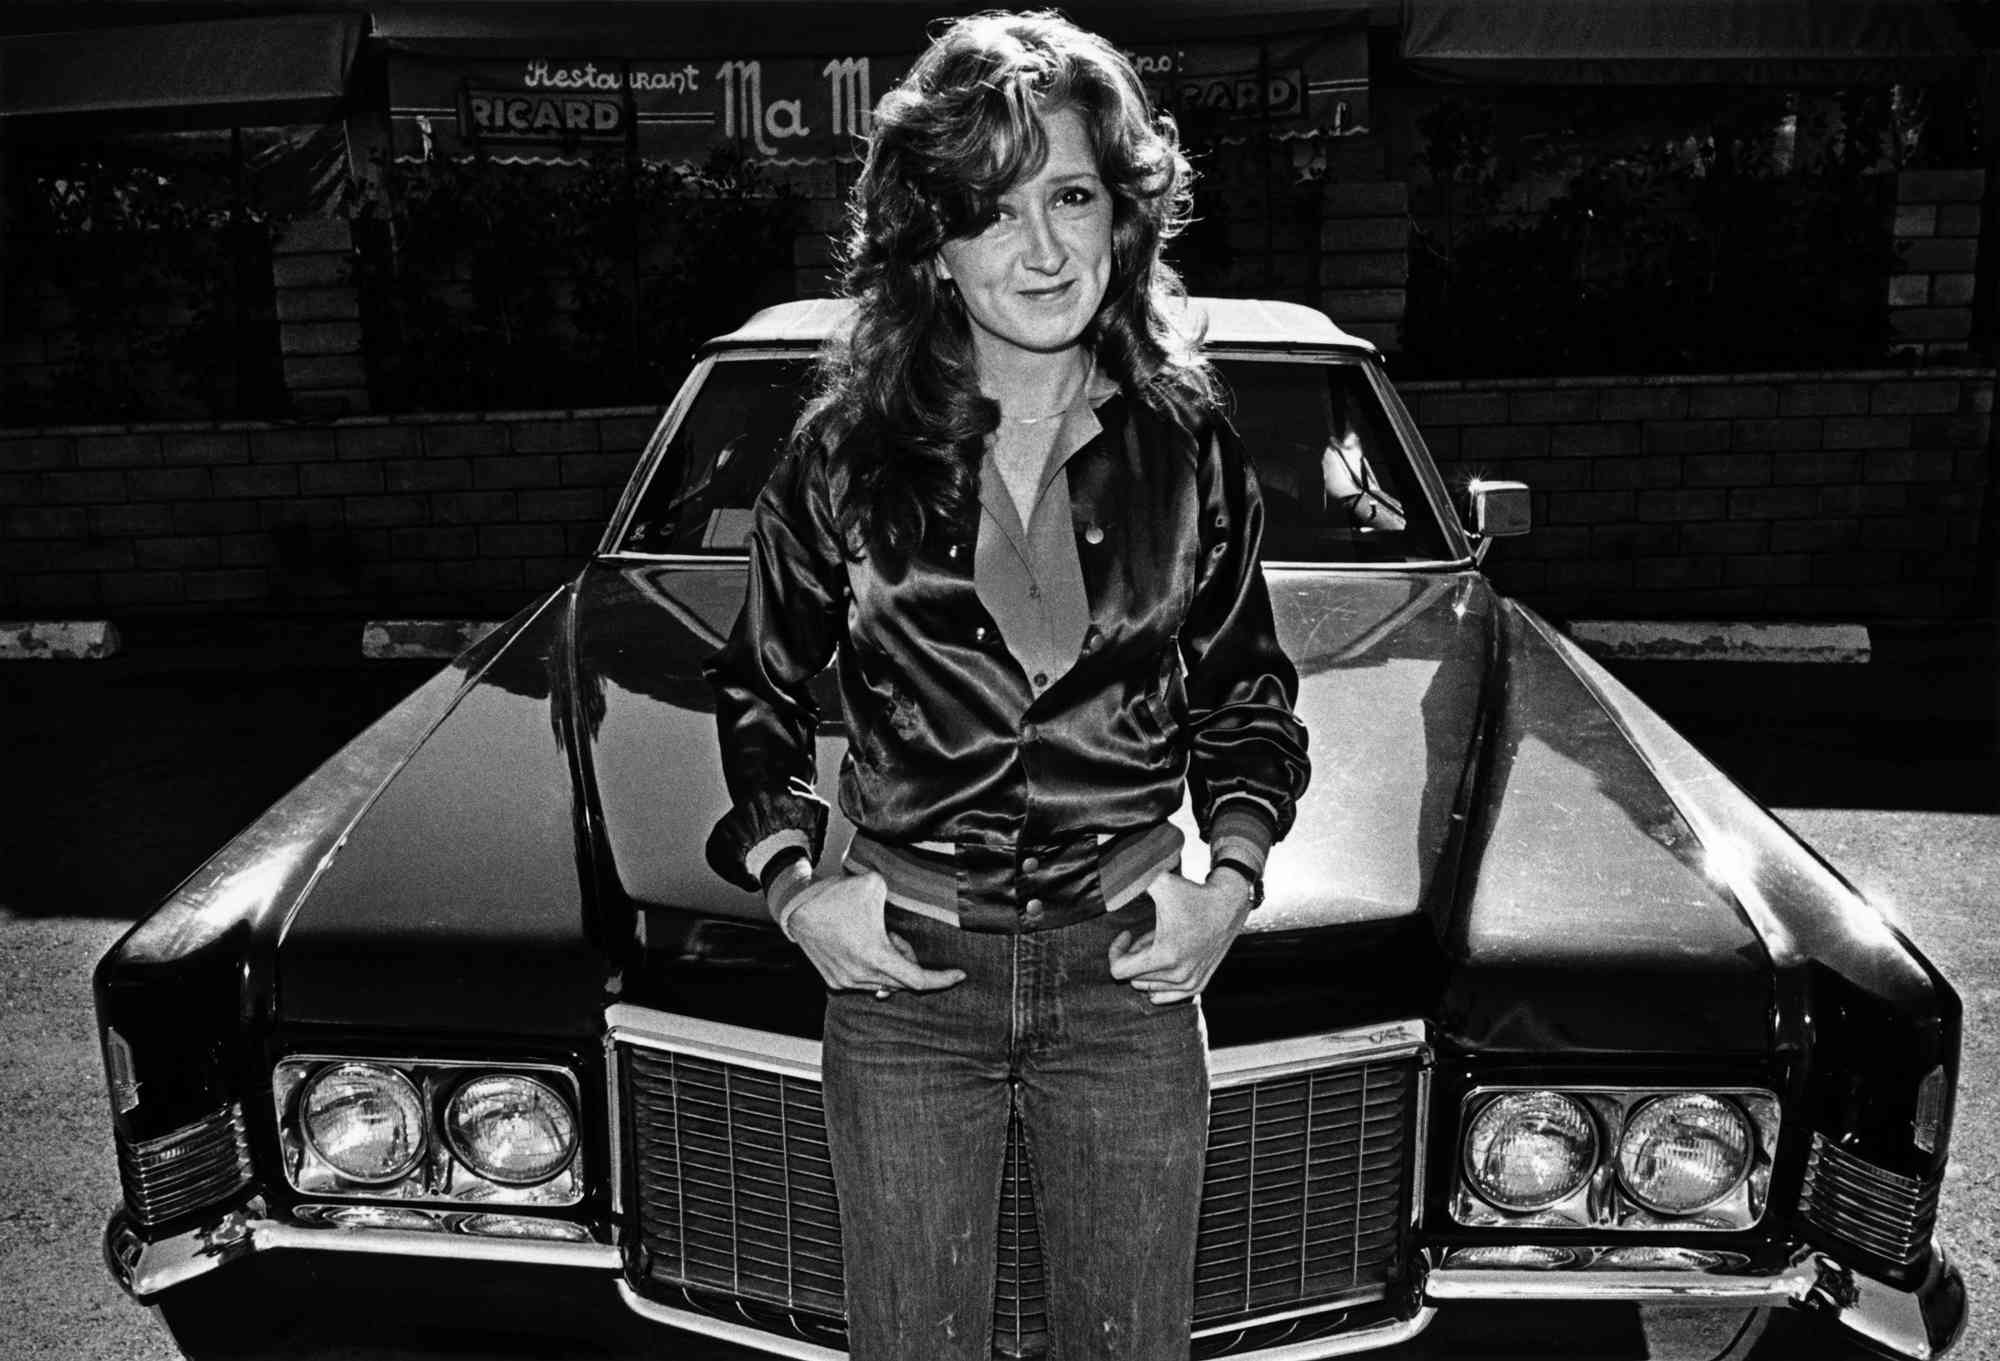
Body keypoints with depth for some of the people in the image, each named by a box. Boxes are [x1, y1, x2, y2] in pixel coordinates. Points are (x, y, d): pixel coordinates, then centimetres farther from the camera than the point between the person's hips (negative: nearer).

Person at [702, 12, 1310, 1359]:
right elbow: (760, 685, 8)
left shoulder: (1186, 443, -2)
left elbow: (1247, 693, 10)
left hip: (1130, 970, 1)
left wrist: (1234, 876, -3)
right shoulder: (848, 448, -5)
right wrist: (790, 883, -3)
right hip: (902, 979, 0)